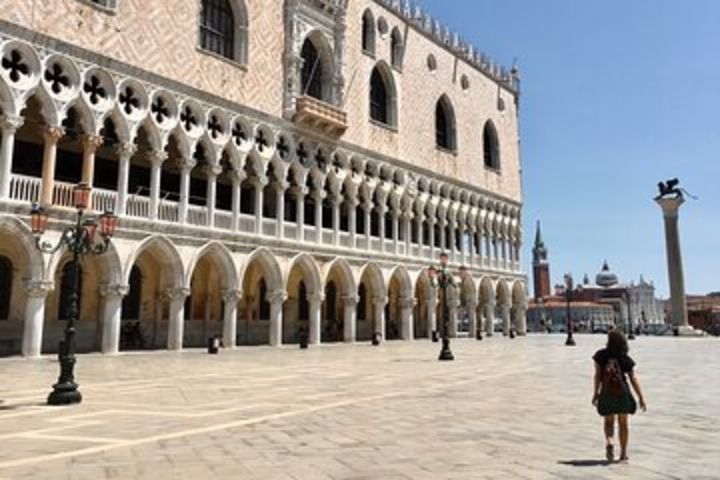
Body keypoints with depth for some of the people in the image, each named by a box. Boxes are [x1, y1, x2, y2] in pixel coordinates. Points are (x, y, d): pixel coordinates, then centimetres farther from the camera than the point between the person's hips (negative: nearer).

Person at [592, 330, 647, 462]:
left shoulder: (600, 355, -5)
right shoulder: (626, 359, -3)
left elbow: (597, 375, -7)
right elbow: (633, 379, -5)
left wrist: (595, 393, 0)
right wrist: (641, 397, -2)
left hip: (606, 393, -1)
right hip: (623, 393, 1)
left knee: (609, 421, 14)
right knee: (623, 423, 14)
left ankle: (609, 442, -11)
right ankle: (623, 453, 19)